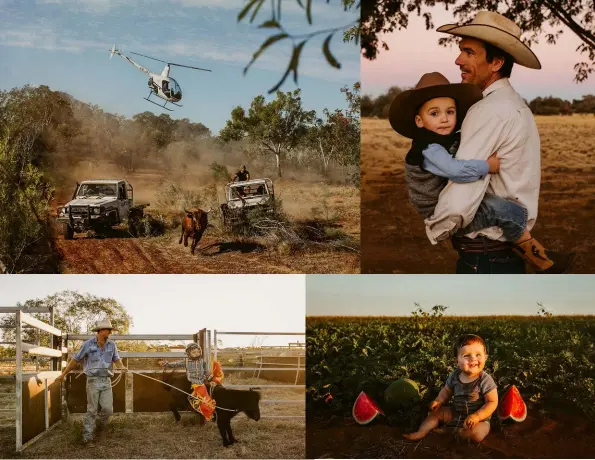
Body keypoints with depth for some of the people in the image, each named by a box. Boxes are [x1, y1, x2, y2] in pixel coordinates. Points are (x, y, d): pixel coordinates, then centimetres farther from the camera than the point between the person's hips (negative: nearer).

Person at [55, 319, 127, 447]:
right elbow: (75, 360, 2)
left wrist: (122, 367, -21)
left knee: (108, 409, -4)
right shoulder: (88, 344, -6)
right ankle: (87, 438, 5)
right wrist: (63, 374, 5)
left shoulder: (112, 345, 4)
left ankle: (100, 423, 28)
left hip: (106, 381, 3)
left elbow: (117, 360, 4)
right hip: (93, 381, -3)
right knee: (92, 410, -4)